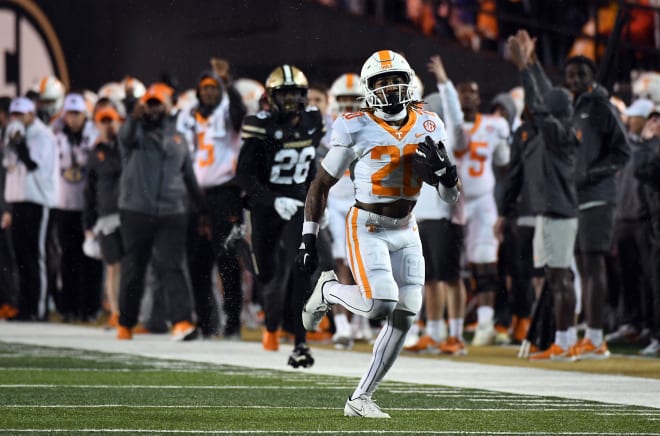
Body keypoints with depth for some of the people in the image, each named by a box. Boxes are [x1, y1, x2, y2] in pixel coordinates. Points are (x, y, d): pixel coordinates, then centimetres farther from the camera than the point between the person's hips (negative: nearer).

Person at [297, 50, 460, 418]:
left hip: (406, 232, 5)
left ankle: (361, 399, 8)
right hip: (367, 228, -5)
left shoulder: (428, 127, 4)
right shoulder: (356, 129, -9)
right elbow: (321, 185, 0)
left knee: (404, 318, 0)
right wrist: (309, 239, -2)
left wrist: (443, 168, -14)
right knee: (381, 303, -23)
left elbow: (452, 196, 8)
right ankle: (329, 290, 10)